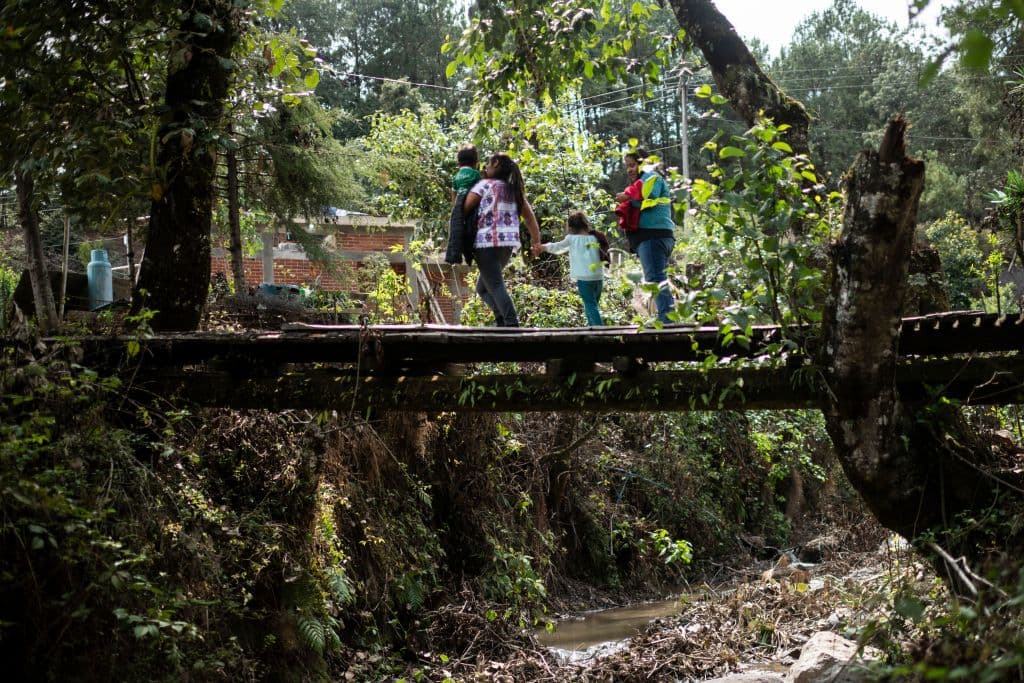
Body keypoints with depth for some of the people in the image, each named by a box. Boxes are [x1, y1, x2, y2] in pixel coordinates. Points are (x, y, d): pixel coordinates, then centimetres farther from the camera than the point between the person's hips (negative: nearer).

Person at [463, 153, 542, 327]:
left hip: (487, 241, -7)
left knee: (496, 286, -10)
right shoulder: (514, 190, 18)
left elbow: (465, 209, -4)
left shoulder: (484, 185, 1)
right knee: (482, 286, 16)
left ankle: (512, 323, -25)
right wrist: (536, 239, 28)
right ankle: (503, 319, -2)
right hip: (509, 243, 7)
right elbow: (529, 215, 18)